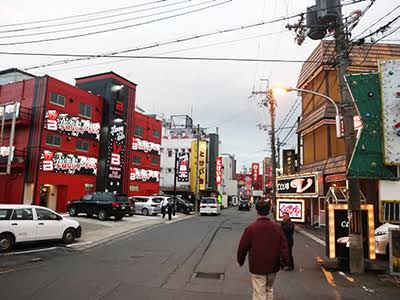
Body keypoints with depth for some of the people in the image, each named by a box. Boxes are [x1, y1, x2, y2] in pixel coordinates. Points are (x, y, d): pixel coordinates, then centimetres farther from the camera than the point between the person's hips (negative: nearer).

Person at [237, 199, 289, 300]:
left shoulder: (251, 228, -14)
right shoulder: (277, 227, -3)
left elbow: (242, 247, -8)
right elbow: (284, 246, -1)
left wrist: (240, 261, 7)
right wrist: (286, 261, 8)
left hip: (257, 267, -4)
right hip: (273, 267, 4)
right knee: (269, 290, 23)